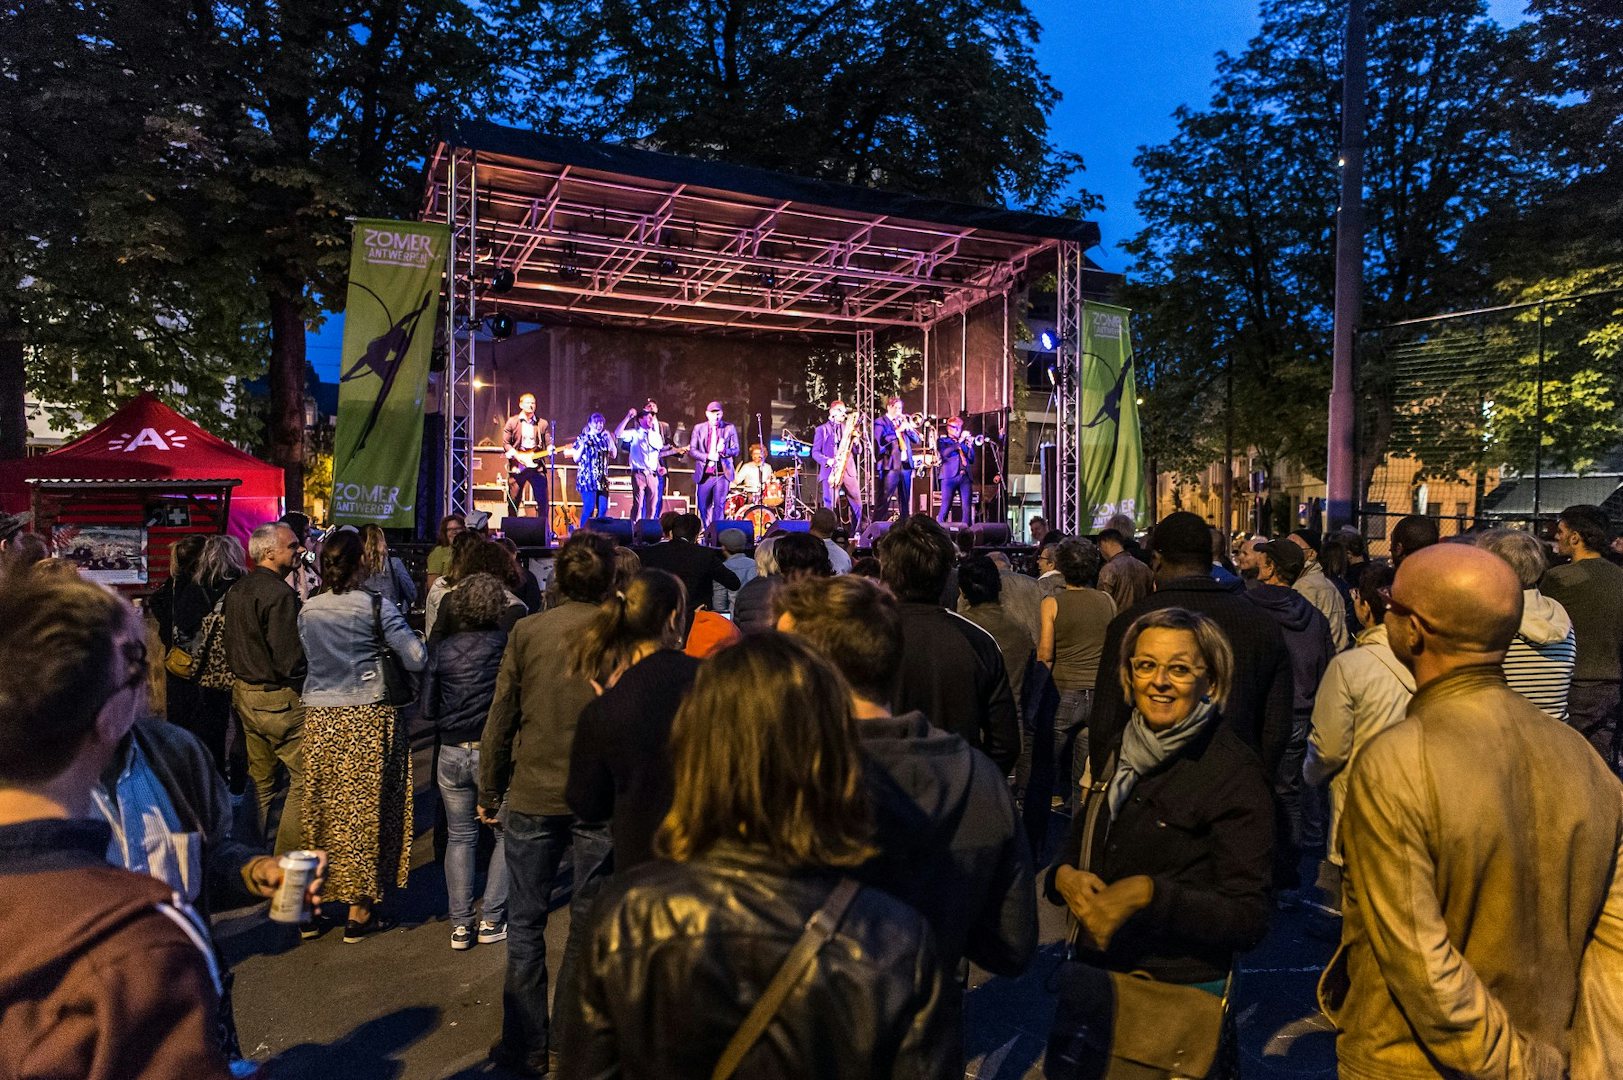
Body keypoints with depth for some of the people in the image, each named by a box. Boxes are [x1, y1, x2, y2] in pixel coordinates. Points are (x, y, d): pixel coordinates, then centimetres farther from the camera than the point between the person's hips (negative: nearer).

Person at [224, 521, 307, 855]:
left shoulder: (236, 590, 9)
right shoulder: (279, 593, -19)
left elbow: (230, 646, 17)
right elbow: (289, 661, -22)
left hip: (243, 692, 10)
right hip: (278, 699, -10)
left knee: (260, 780, 18)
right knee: (304, 778, -3)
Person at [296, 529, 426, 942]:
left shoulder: (308, 610, 5)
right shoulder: (376, 607, -9)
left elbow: (304, 658, 15)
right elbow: (416, 659, -11)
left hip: (319, 719, 4)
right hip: (367, 718, -4)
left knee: (322, 808, 14)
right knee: (366, 809, 5)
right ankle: (359, 912, 12)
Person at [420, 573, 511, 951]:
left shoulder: (442, 648, -2)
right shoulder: (505, 643, -11)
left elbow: (427, 711, 1)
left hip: (452, 754, 3)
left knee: (459, 836, 17)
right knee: (508, 834, 14)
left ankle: (460, 924, 17)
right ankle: (491, 920, 13)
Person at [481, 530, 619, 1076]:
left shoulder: (527, 631, -6)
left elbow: (500, 720, -2)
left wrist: (489, 793, 9)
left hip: (533, 795, 1)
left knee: (526, 925, 15)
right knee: (591, 924, 14)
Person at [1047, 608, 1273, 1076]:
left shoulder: (1232, 771, -15)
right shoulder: (1121, 755, 3)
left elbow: (1249, 920, -18)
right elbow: (1075, 848, 10)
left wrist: (1149, 893, -28)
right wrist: (1064, 876, -12)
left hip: (1176, 998, -5)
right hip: (1089, 981, 6)